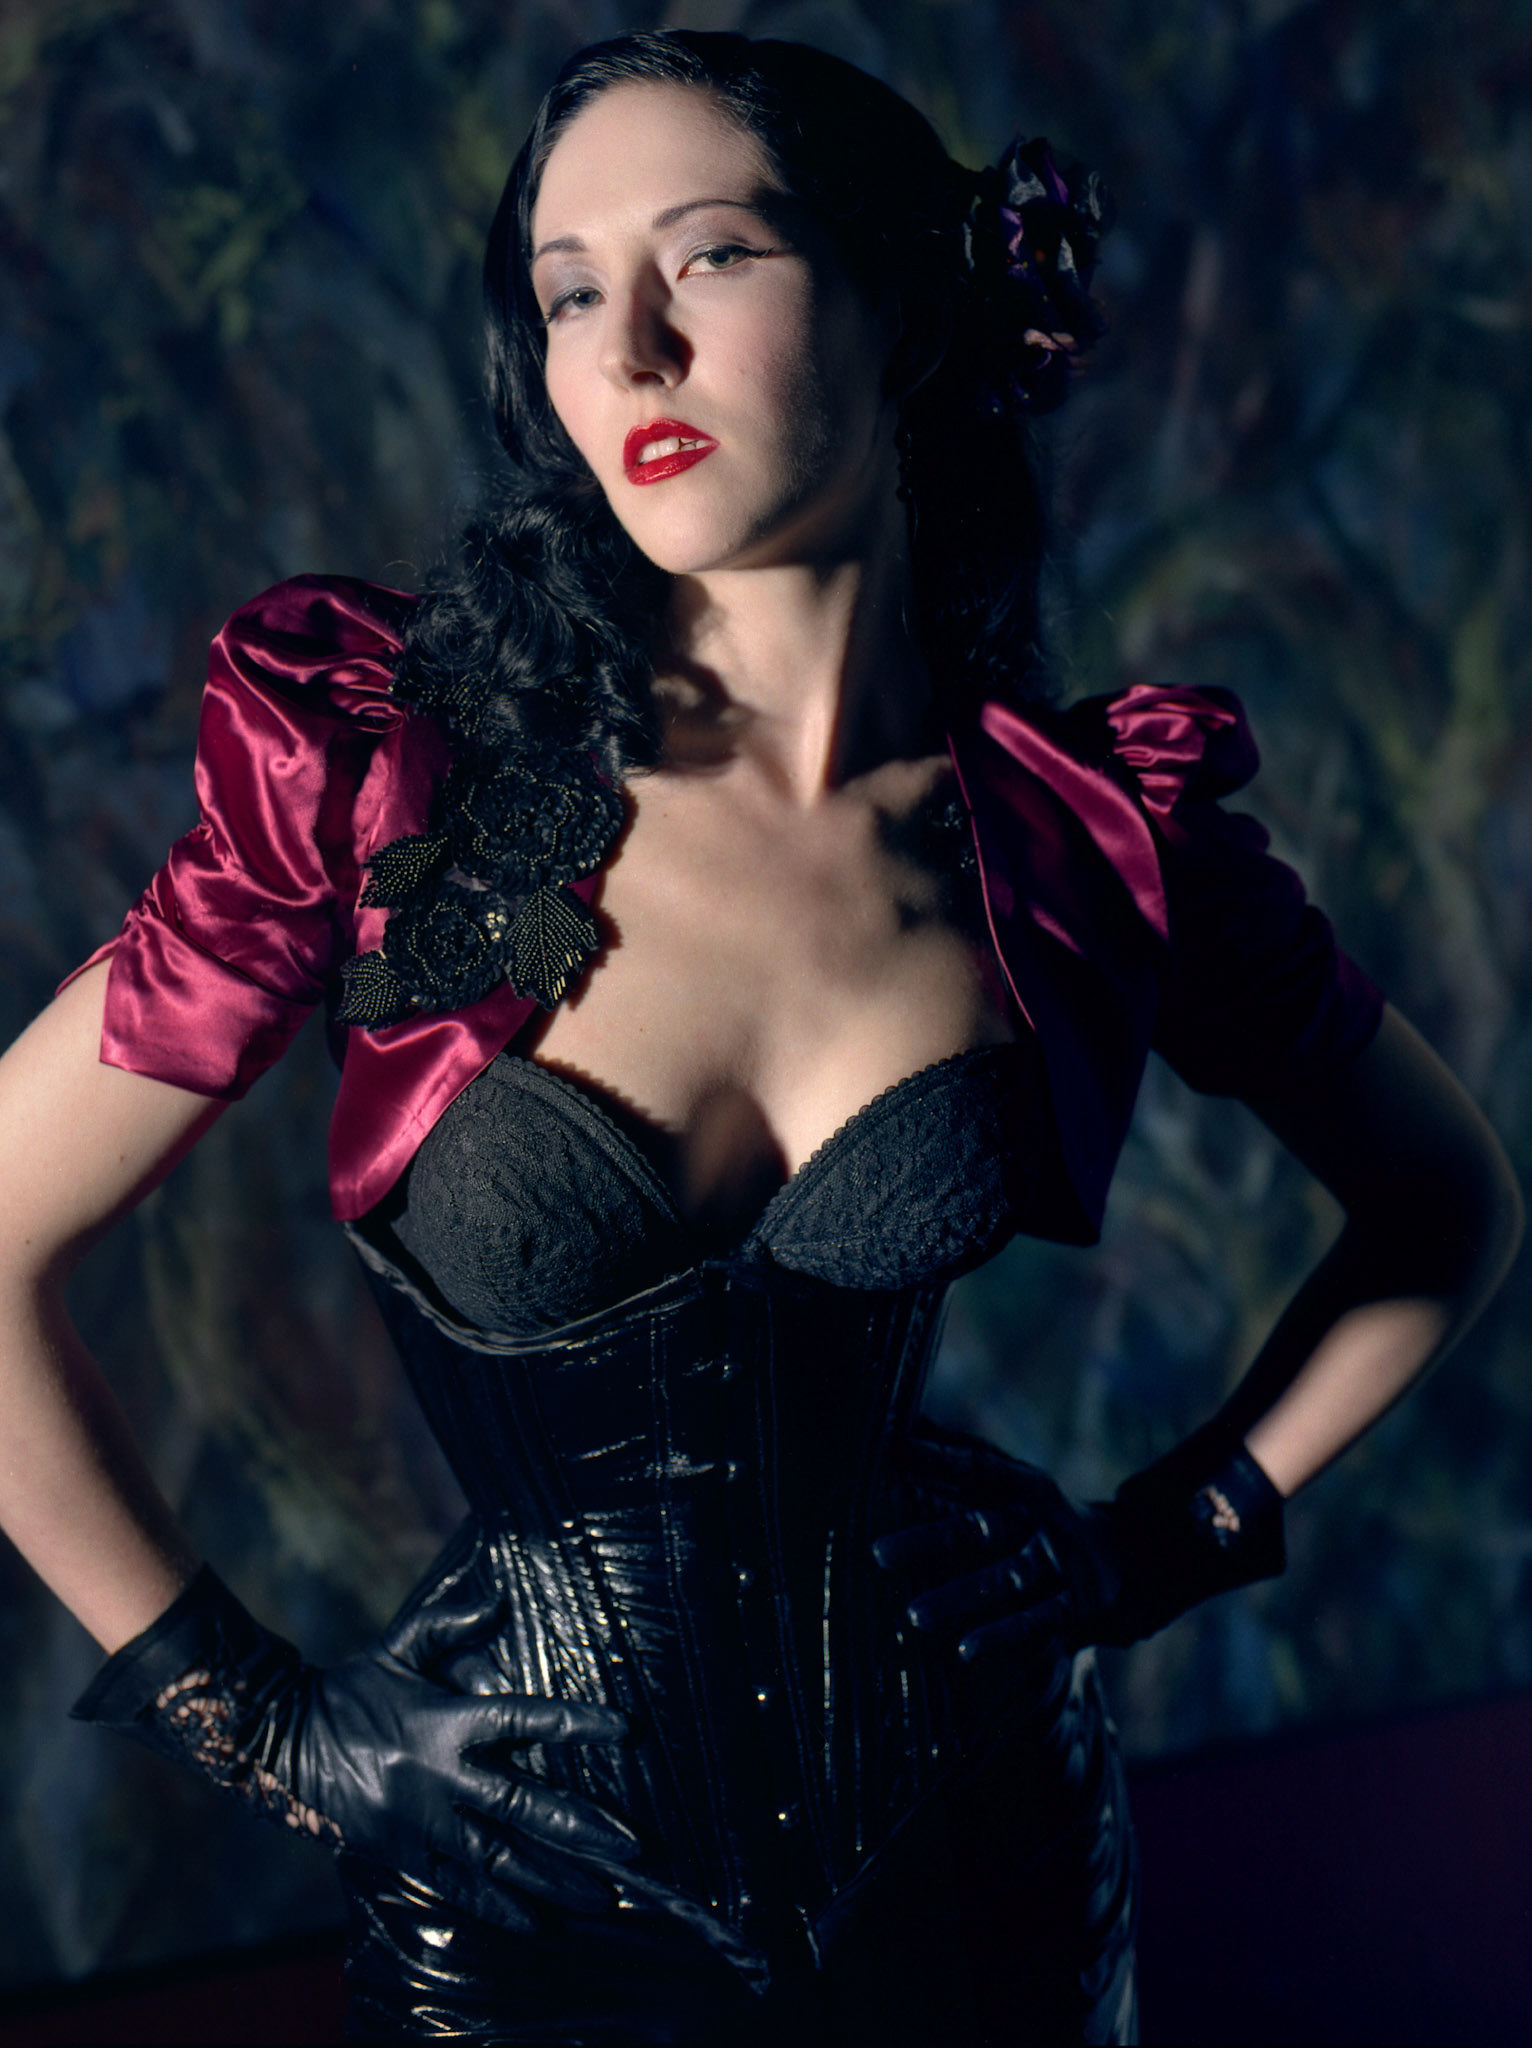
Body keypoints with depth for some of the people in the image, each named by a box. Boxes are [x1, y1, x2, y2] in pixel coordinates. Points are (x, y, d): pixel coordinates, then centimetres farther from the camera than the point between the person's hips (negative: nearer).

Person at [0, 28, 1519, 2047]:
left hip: (968, 1824, 2)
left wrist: (1180, 1530, 1)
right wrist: (248, 1716, -7)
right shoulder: (389, 774, -14)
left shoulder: (1093, 826, -9)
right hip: (525, 1868, -1)